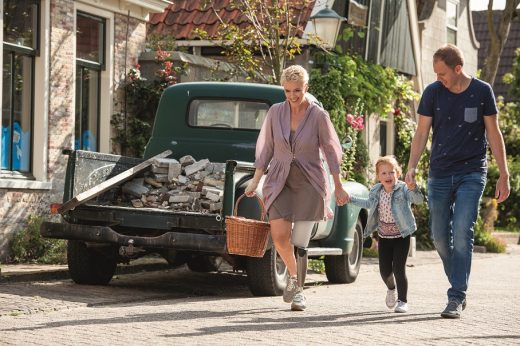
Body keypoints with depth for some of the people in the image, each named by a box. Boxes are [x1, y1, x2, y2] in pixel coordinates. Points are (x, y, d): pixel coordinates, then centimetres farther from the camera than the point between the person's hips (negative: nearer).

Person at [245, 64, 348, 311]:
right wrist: (255, 181, 8)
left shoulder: (318, 115, -4)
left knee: (300, 243, -4)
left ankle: (298, 290, 14)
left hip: (309, 182, -2)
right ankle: (293, 275, 16)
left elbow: (331, 151, 2)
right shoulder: (275, 112, 2)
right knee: (279, 236, -13)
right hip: (279, 181, 2)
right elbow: (265, 149, 10)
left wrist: (338, 187, 3)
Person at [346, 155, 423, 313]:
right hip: (384, 236, 5)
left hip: (401, 236, -5)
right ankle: (391, 289, 39)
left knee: (399, 269, -8)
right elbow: (368, 203, 23)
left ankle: (402, 300, 6)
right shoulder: (376, 191, 2)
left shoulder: (403, 189, -14)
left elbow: (418, 200, -30)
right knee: (384, 270, 6)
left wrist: (413, 188, -50)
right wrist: (350, 199, 19)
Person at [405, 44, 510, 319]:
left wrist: (503, 175, 1)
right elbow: (421, 133, 2)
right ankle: (459, 286, 25)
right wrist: (412, 167, -12)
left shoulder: (482, 92, -3)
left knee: (462, 234, -13)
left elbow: (494, 134, 3)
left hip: (471, 174, -3)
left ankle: (456, 298, -10)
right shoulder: (433, 93, 0)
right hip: (440, 173, 3)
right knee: (440, 237, 5)